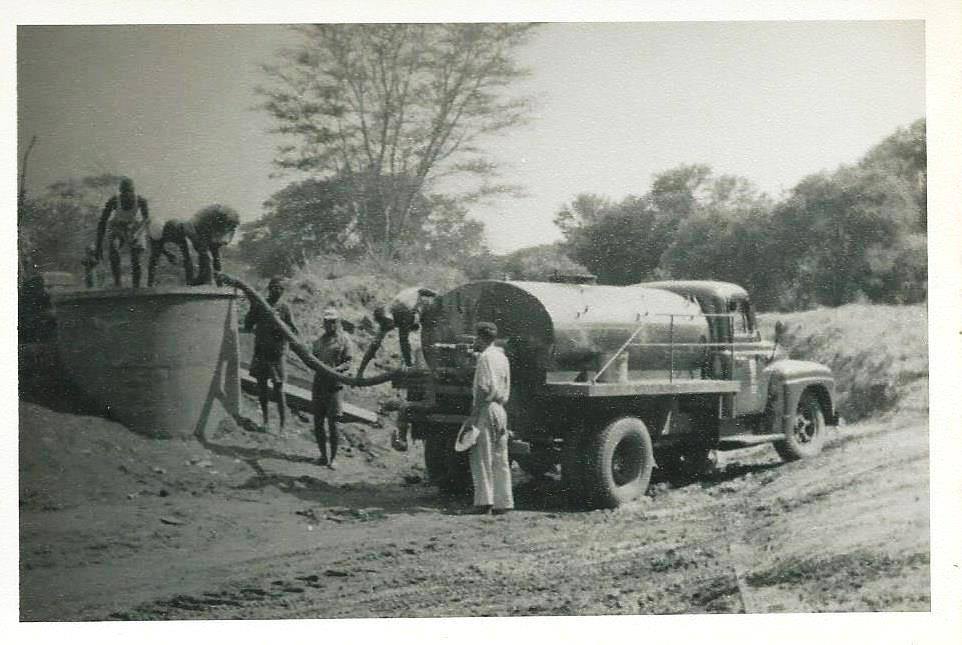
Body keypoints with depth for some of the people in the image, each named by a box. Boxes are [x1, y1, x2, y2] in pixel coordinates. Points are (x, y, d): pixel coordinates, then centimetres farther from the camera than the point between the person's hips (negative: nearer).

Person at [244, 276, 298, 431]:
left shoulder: (284, 308, -1)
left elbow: (294, 331, -5)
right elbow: (247, 326, 6)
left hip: (277, 352, -3)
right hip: (261, 351, 3)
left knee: (278, 389, -5)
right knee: (261, 384, 10)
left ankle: (283, 424, -1)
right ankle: (265, 419, 25)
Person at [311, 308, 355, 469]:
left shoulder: (344, 340, 0)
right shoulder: (319, 341, 18)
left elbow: (348, 363, -6)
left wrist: (335, 370, -23)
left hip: (333, 385, -5)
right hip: (318, 383, 5)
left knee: (332, 423, -5)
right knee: (318, 422, 7)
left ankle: (333, 458, 3)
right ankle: (323, 455, 18)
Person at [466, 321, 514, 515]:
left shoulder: (486, 357, -10)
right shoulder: (502, 357, 17)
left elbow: (484, 389, -17)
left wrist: (474, 413, -16)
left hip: (486, 409, -8)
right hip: (500, 409, 8)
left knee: (481, 457, -5)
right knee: (500, 459, 8)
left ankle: (484, 501, -8)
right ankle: (503, 502, 9)